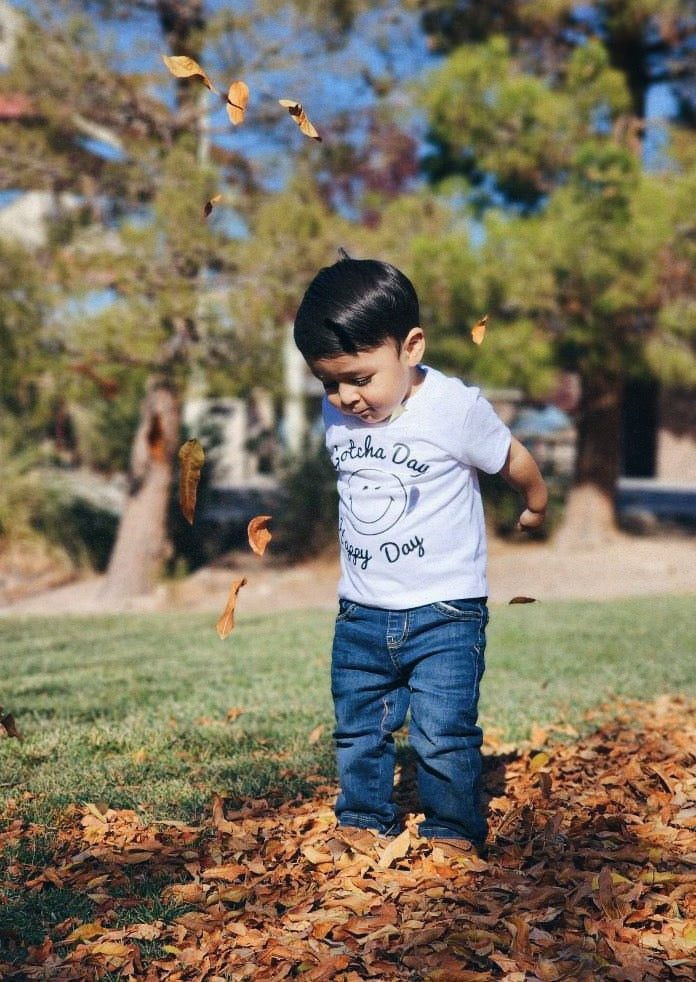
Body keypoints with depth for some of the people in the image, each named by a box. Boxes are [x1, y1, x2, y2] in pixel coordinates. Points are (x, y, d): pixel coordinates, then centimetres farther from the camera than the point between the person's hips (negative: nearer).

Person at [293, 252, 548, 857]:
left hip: (444, 612, -5)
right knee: (357, 731, 13)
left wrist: (535, 506, 17)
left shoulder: (455, 408, -16)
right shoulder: (336, 413, -1)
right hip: (361, 615, 5)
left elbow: (514, 461, 1)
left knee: (442, 735, -4)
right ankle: (363, 825, 31)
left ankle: (453, 835, 16)